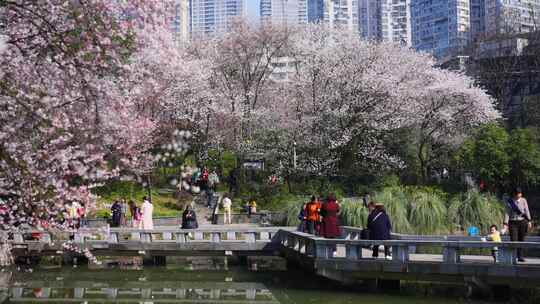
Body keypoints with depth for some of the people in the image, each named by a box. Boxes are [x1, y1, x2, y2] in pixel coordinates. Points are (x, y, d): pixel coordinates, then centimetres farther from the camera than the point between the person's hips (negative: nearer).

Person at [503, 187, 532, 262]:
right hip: (513, 222, -2)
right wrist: (505, 224, -13)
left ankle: (520, 256, 11)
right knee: (513, 240, -8)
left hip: (523, 222, 2)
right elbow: (507, 213, -6)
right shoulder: (508, 201, -3)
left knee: (521, 240, 4)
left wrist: (529, 221, -2)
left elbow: (527, 211, 6)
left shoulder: (523, 200, 5)